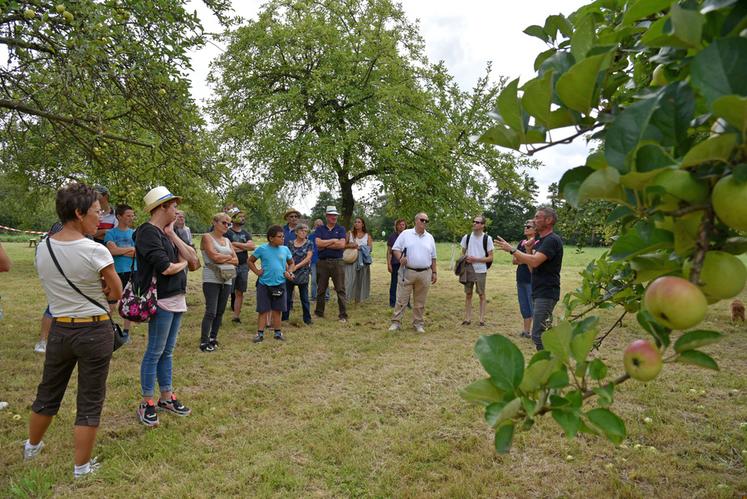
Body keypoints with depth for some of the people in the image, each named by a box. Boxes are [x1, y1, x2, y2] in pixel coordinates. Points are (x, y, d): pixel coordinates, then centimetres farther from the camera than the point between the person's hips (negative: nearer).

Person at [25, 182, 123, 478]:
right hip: (94, 331, -5)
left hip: (59, 329, 6)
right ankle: (82, 467, 20)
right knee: (90, 401, 8)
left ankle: (32, 447, 48)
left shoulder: (42, 249, -1)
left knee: (48, 394, 25)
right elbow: (116, 294, -8)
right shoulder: (96, 251, -19)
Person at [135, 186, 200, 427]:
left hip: (177, 299, 9)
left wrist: (172, 234, 1)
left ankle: (166, 397, 26)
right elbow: (165, 268, -21)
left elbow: (193, 259, 6)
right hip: (162, 301, -9)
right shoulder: (148, 232, -12)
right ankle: (146, 403, 13)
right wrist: (182, 264, 0)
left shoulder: (166, 233, 14)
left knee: (167, 351, 16)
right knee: (155, 352, 1)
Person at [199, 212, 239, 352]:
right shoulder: (207, 237, -2)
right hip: (211, 279, -6)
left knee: (220, 311, 7)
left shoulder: (227, 240, 16)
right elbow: (214, 256, -16)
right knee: (211, 312, -10)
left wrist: (222, 259, -8)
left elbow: (236, 260, 9)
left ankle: (213, 338, 18)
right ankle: (203, 342, -4)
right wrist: (228, 257, 0)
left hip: (226, 280, 6)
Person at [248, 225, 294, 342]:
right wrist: (257, 272, -5)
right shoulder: (262, 249, -6)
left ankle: (277, 332, 21)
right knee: (263, 310, 3)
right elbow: (250, 261, 6)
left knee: (277, 310, 11)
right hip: (264, 284, -2)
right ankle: (260, 333, 11)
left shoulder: (285, 249, 2)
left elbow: (291, 263, 17)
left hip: (279, 284, 3)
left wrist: (289, 272, 0)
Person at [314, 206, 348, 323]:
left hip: (337, 262, -1)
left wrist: (325, 245, -7)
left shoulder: (341, 229, 6)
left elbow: (342, 244, -9)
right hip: (322, 262, 1)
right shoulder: (320, 229, 8)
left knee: (340, 289, -2)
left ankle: (343, 315, 2)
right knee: (321, 289, 10)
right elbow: (318, 243, -9)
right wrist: (333, 240, -6)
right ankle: (319, 313, 23)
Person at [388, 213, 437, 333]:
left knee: (420, 301, 9)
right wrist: (400, 258, -18)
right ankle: (396, 322, 7)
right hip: (408, 272, -3)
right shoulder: (406, 234, 1)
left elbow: (433, 257, 15)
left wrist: (434, 272, 12)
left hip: (425, 273, 3)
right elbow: (396, 248, 1)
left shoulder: (430, 237, 11)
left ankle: (418, 323, 19)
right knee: (401, 298, 0)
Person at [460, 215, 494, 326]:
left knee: (481, 294, 4)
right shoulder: (467, 237, 4)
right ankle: (467, 318, 14)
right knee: (468, 294, 7)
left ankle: (482, 319, 12)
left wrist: (476, 259, -16)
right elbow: (462, 253, 14)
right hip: (468, 270, 3)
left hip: (480, 271, -3)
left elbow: (490, 258, -4)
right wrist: (465, 259, -9)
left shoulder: (487, 239, -5)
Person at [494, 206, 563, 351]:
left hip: (546, 294, -10)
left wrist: (512, 249, -20)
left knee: (538, 335, -11)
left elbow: (535, 262, -26)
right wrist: (528, 250, 3)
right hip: (538, 293, 10)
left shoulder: (552, 240, -13)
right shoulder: (539, 241, 17)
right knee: (543, 334, 15)